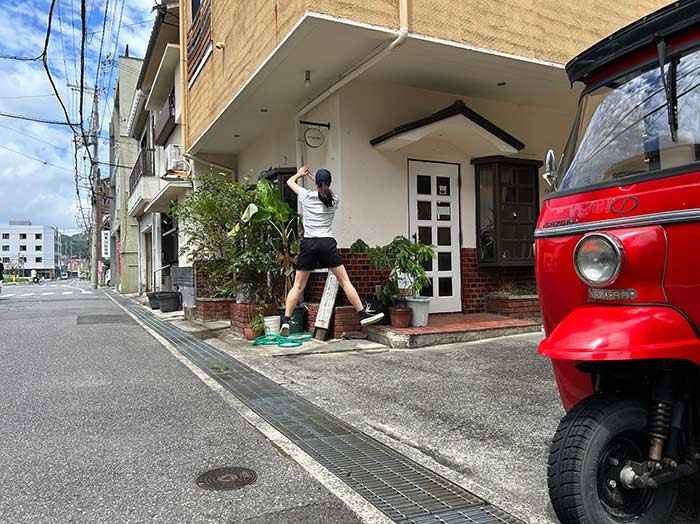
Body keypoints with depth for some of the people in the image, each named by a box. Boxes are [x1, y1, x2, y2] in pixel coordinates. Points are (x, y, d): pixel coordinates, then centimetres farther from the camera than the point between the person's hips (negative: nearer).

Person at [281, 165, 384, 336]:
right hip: (327, 243, 0)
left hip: (308, 244, 0)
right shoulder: (334, 200, 7)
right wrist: (313, 176, 39)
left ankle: (286, 321, 3)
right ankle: (363, 314, 5)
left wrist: (300, 173, 41)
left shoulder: (306, 196, 3)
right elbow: (328, 192, 32)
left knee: (298, 286, 6)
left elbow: (290, 181, 21)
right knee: (344, 281, 4)